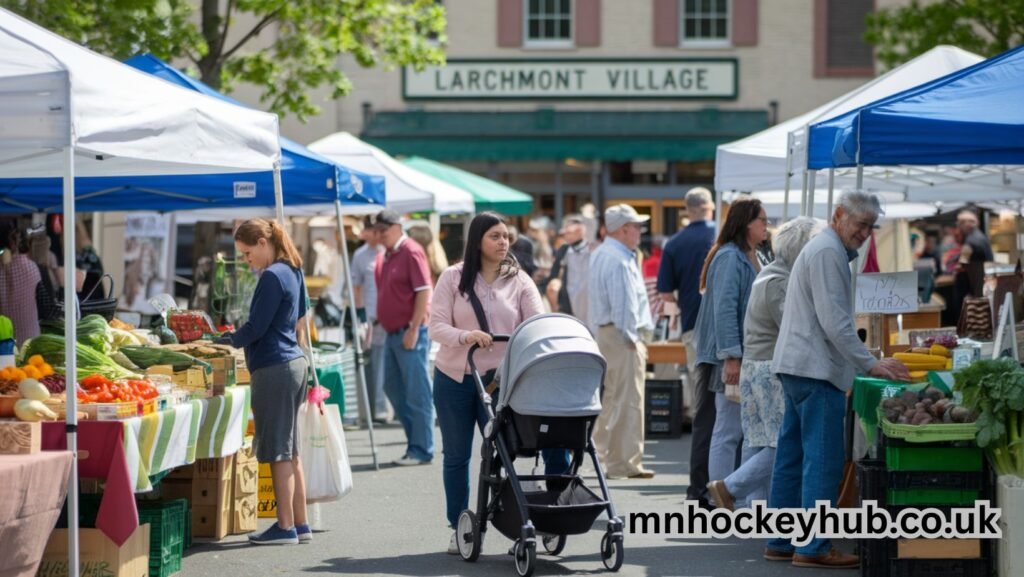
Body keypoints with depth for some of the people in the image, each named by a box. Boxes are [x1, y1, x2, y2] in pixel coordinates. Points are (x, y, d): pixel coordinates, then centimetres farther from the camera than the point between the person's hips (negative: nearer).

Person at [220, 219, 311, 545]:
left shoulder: (272, 277, -15)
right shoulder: (292, 272, 14)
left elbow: (255, 328, -15)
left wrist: (227, 340, 2)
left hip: (273, 369, -10)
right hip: (294, 363, 10)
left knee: (278, 451, -5)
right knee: (289, 451, 13)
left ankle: (285, 527, -2)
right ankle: (299, 524, 16)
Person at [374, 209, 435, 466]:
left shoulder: (411, 252, -11)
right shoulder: (384, 256, 15)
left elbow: (424, 291, -16)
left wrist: (413, 329, -19)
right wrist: (376, 321, 17)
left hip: (410, 332, -10)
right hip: (392, 332, 10)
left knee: (417, 392, -6)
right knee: (393, 387, 13)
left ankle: (421, 450, -2)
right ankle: (415, 440, 22)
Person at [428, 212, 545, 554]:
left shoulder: (519, 281, 2)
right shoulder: (453, 278, -1)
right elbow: (437, 326, -7)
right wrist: (465, 336, -26)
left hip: (500, 379, 0)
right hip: (454, 378, 0)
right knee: (456, 456, 8)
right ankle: (458, 528, 18)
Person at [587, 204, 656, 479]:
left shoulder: (600, 255, 16)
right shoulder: (619, 261, -18)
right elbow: (623, 306, -21)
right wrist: (633, 339, -14)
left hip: (604, 331, 11)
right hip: (622, 335, -11)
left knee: (612, 397, 18)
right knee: (626, 400, -7)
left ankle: (604, 453, 25)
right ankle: (623, 463, -6)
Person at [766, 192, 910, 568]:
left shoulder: (825, 250, 21)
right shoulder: (828, 253, -13)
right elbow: (834, 322, -20)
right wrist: (870, 365, -19)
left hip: (799, 367, 11)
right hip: (816, 368, -11)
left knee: (793, 458, 11)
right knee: (823, 460, -9)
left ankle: (781, 543, 15)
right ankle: (812, 548, -9)